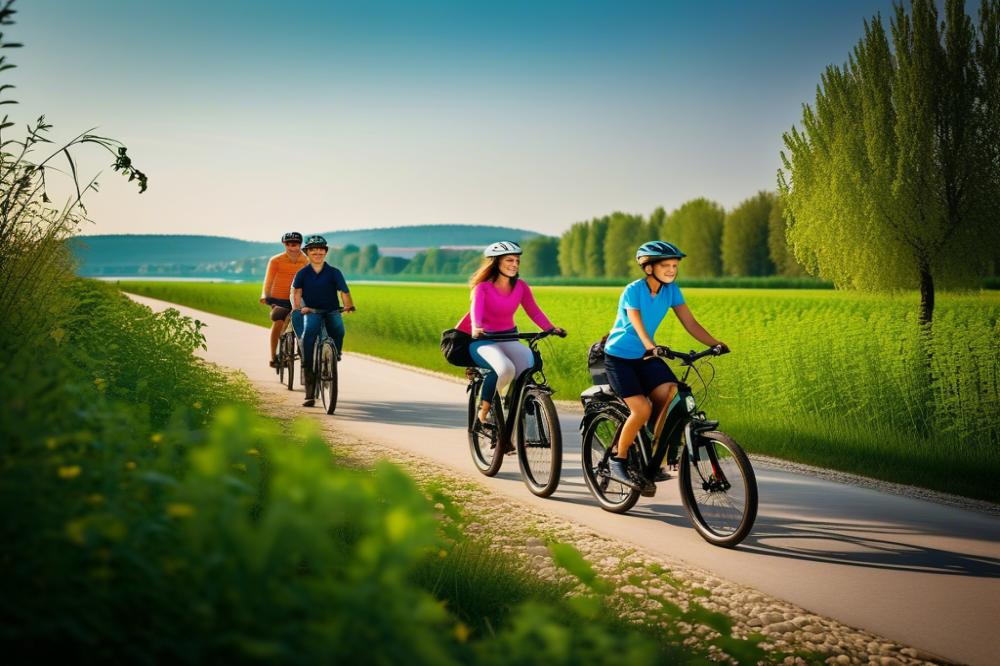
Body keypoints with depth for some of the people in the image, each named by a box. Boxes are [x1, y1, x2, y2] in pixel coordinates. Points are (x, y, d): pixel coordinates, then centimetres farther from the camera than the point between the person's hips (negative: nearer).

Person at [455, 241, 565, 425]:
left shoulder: (521, 286, 1)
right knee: (505, 369, -35)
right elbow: (476, 310, -29)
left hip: (509, 339, 4)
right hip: (483, 340, -4)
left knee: (529, 360, -28)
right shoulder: (483, 287, -12)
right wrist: (476, 328, -50)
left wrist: (550, 328, -22)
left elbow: (534, 311, -5)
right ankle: (484, 410, -11)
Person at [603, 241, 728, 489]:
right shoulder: (633, 291, -19)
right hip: (619, 356, -6)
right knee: (642, 408, -22)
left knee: (671, 395, -19)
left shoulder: (671, 290, -2)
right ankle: (618, 461, -2)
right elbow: (638, 326, -30)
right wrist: (652, 347, -49)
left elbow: (690, 323, -6)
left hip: (646, 356, 6)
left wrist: (716, 344, -20)